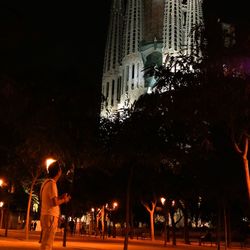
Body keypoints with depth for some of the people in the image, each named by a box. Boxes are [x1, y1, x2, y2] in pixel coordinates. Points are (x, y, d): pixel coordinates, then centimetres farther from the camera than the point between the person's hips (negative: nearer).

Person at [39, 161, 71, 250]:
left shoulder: (46, 182, 16)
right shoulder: (52, 183, -13)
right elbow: (54, 202, -19)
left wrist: (61, 197, 17)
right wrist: (64, 200, -3)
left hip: (46, 215, 10)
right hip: (50, 216, -10)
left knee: (45, 242, 14)